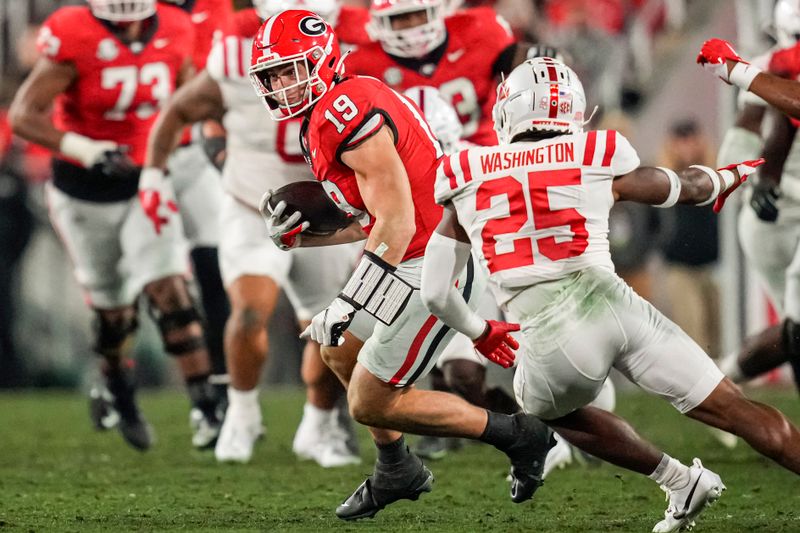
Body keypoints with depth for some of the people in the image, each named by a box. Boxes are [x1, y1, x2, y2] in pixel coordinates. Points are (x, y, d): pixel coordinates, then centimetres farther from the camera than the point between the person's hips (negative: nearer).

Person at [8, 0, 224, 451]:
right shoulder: (75, 38, -21)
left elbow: (188, 93, 16)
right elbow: (23, 116, -21)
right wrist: (85, 150, -31)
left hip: (146, 182, 2)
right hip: (84, 192, -2)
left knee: (170, 290, -13)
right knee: (113, 311, 10)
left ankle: (208, 405, -13)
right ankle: (122, 403, 35)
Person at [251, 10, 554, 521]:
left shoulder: (346, 110, -20)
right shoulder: (324, 118, 13)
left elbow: (396, 224, -24)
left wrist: (347, 302, -24)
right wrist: (296, 232, 7)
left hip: (432, 270, -11)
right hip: (415, 261, 11)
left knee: (370, 402, -1)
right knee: (341, 353, 26)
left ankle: (516, 435, 5)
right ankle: (397, 472, 38)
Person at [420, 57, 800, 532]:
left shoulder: (468, 184, 13)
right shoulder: (599, 163, 12)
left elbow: (436, 293, 18)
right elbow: (686, 187, 31)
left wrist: (479, 331, 39)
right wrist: (727, 178, 54)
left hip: (550, 337, 0)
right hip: (612, 304, 1)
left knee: (549, 408, 32)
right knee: (734, 409, 6)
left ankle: (680, 481, 24)